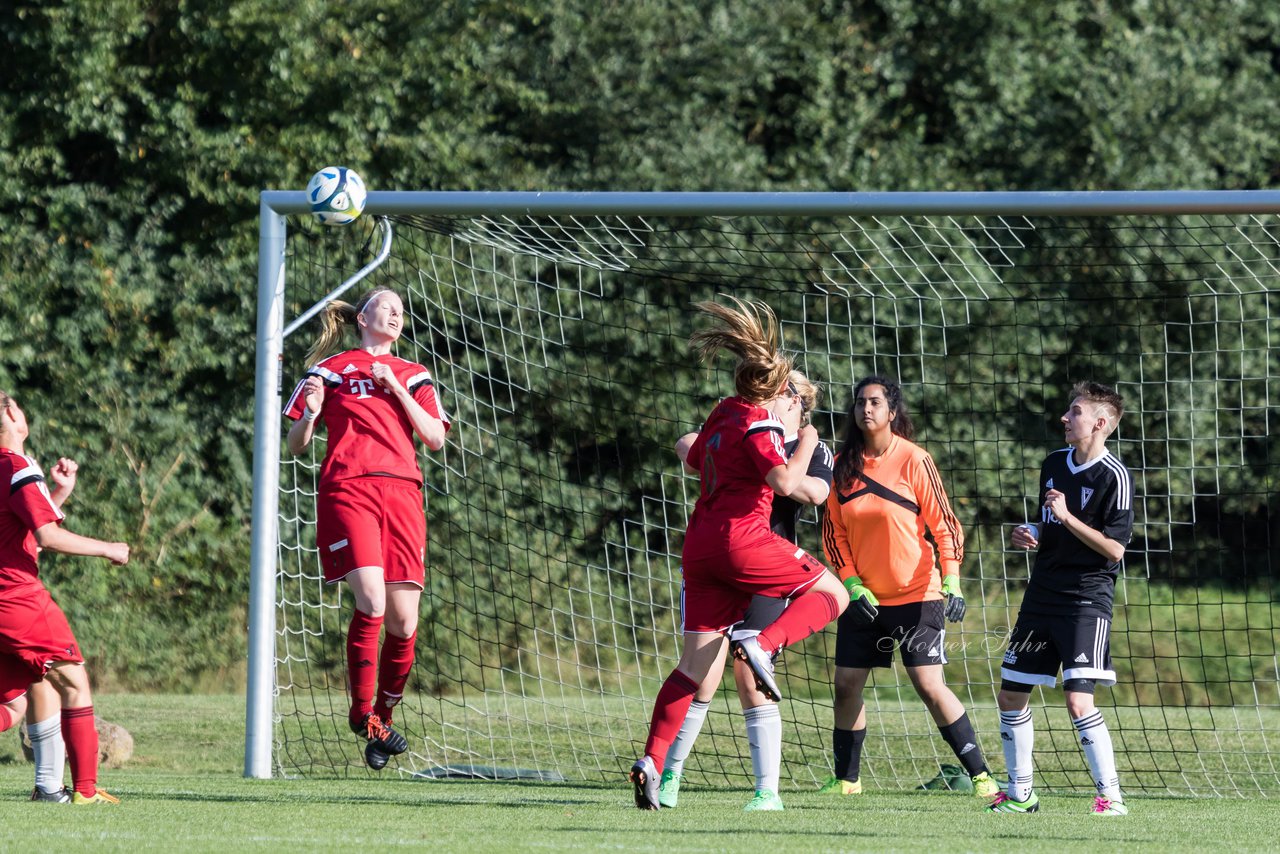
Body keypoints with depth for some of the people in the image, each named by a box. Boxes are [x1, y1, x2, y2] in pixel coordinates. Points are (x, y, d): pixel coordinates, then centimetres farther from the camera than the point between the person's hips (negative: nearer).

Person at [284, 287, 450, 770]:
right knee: (371, 599, -21)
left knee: (403, 621, -4)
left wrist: (395, 388, 0)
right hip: (347, 490, -3)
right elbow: (296, 446, 13)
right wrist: (310, 414, -8)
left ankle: (384, 716, 14)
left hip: (401, 492, 3)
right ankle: (361, 711, -8)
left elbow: (435, 438, 8)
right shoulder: (329, 371, 14)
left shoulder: (413, 376, 22)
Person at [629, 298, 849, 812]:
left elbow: (693, 461, 34)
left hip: (700, 547, 8)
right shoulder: (759, 426, -8)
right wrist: (805, 445, -3)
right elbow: (785, 483, -20)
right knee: (832, 593, 5)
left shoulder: (724, 413, 16)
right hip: (741, 539, -8)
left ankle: (652, 760, -5)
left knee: (694, 666, 6)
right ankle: (763, 646, -17)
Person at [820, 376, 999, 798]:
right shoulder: (843, 465, 2)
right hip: (863, 598, 4)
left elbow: (944, 524, -7)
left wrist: (952, 582, -16)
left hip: (916, 595, -4)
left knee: (929, 685, -11)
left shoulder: (914, 460, -9)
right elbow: (834, 532, 8)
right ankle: (846, 779, 18)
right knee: (846, 685, 2)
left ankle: (981, 775, -5)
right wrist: (852, 584, -4)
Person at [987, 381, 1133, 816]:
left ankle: (1111, 795, -10)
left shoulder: (1113, 477, -12)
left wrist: (1067, 518, -22)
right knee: (1011, 696, 10)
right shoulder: (1053, 464, 11)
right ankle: (1020, 793, 22)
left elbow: (1115, 548, -16)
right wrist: (1028, 534, 4)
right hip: (1042, 596, 8)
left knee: (1078, 700, -18)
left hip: (1087, 600, -8)